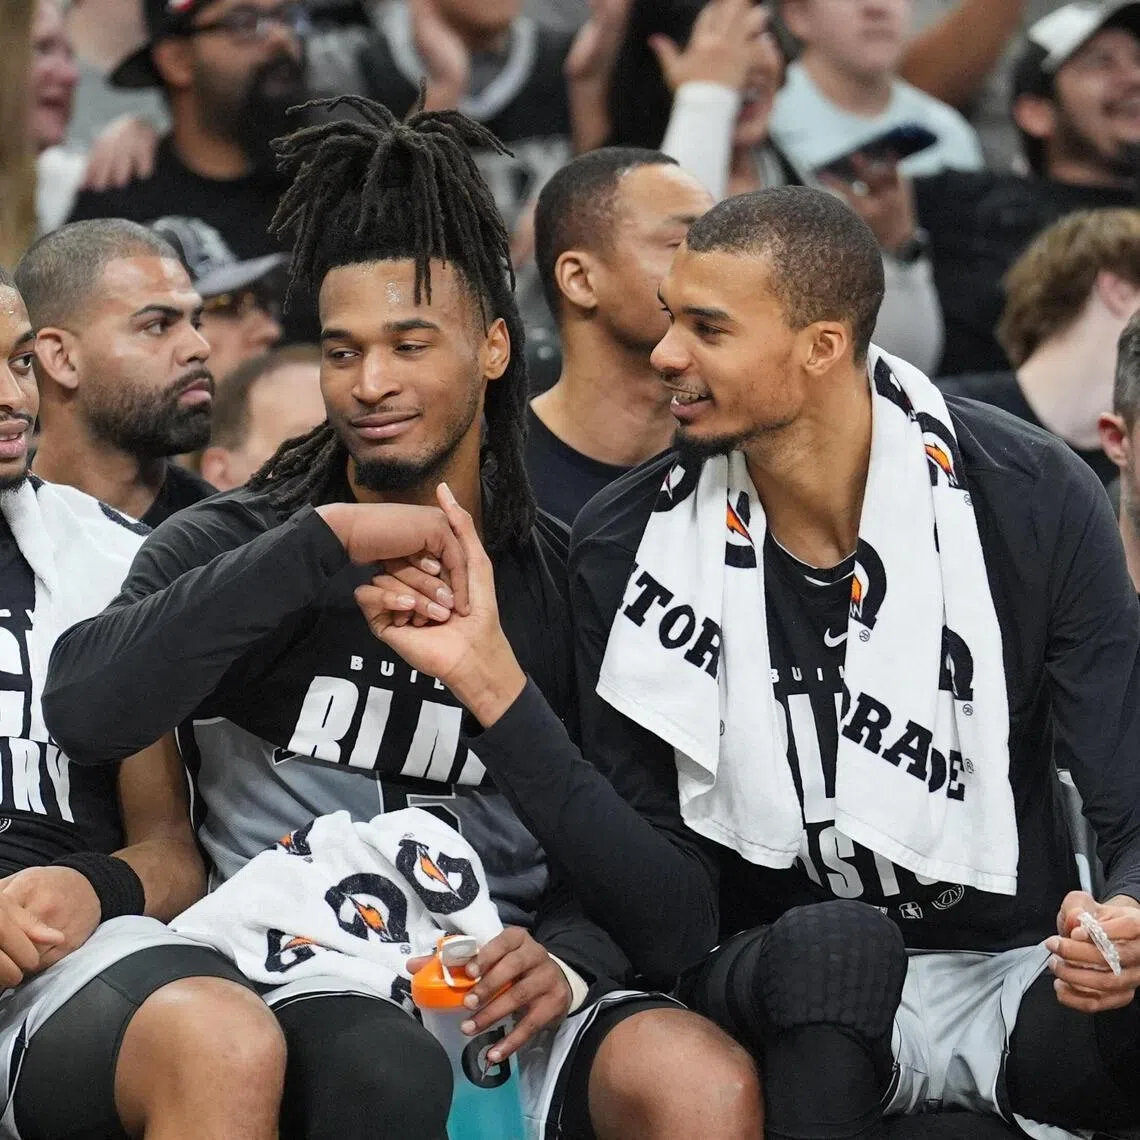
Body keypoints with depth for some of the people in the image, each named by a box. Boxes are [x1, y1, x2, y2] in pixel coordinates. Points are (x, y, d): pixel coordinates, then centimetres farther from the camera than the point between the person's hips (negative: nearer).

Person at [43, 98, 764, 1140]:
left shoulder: (563, 583, 14)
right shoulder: (232, 544, 7)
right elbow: (84, 706, -14)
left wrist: (571, 958, -10)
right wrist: (325, 543, -16)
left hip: (502, 995, 1)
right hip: (294, 984, -1)